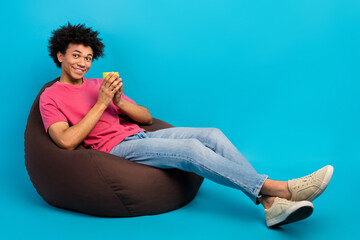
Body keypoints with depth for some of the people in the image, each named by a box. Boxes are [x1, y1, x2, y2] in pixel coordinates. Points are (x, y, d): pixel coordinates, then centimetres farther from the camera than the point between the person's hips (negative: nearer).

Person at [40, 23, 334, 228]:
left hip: (142, 136, 7)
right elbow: (66, 141, -12)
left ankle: (271, 203, -22)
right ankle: (281, 187, -29)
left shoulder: (99, 84, 23)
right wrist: (101, 103, -11)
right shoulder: (51, 97, 7)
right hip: (116, 148, -7)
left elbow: (147, 117, 17)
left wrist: (119, 101, -4)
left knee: (213, 135, -14)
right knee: (191, 149, -27)